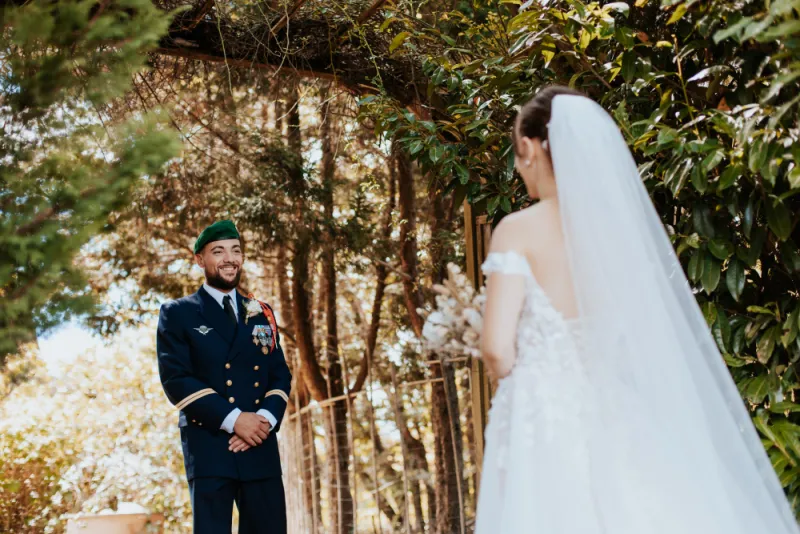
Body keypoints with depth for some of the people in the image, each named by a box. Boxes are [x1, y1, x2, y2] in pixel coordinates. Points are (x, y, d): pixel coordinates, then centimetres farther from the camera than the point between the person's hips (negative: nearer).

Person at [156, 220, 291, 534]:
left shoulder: (262, 315, 18)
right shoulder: (178, 314, 5)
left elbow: (281, 375, 12)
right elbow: (176, 379, -6)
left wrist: (266, 419, -9)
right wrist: (234, 419, -15)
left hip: (260, 446, 4)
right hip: (208, 445, -4)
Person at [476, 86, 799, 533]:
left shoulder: (518, 230, -9)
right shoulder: (619, 220, 6)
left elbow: (498, 349, -14)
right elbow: (652, 336, 9)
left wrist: (512, 377, 6)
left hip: (543, 417, -5)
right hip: (615, 415, 5)